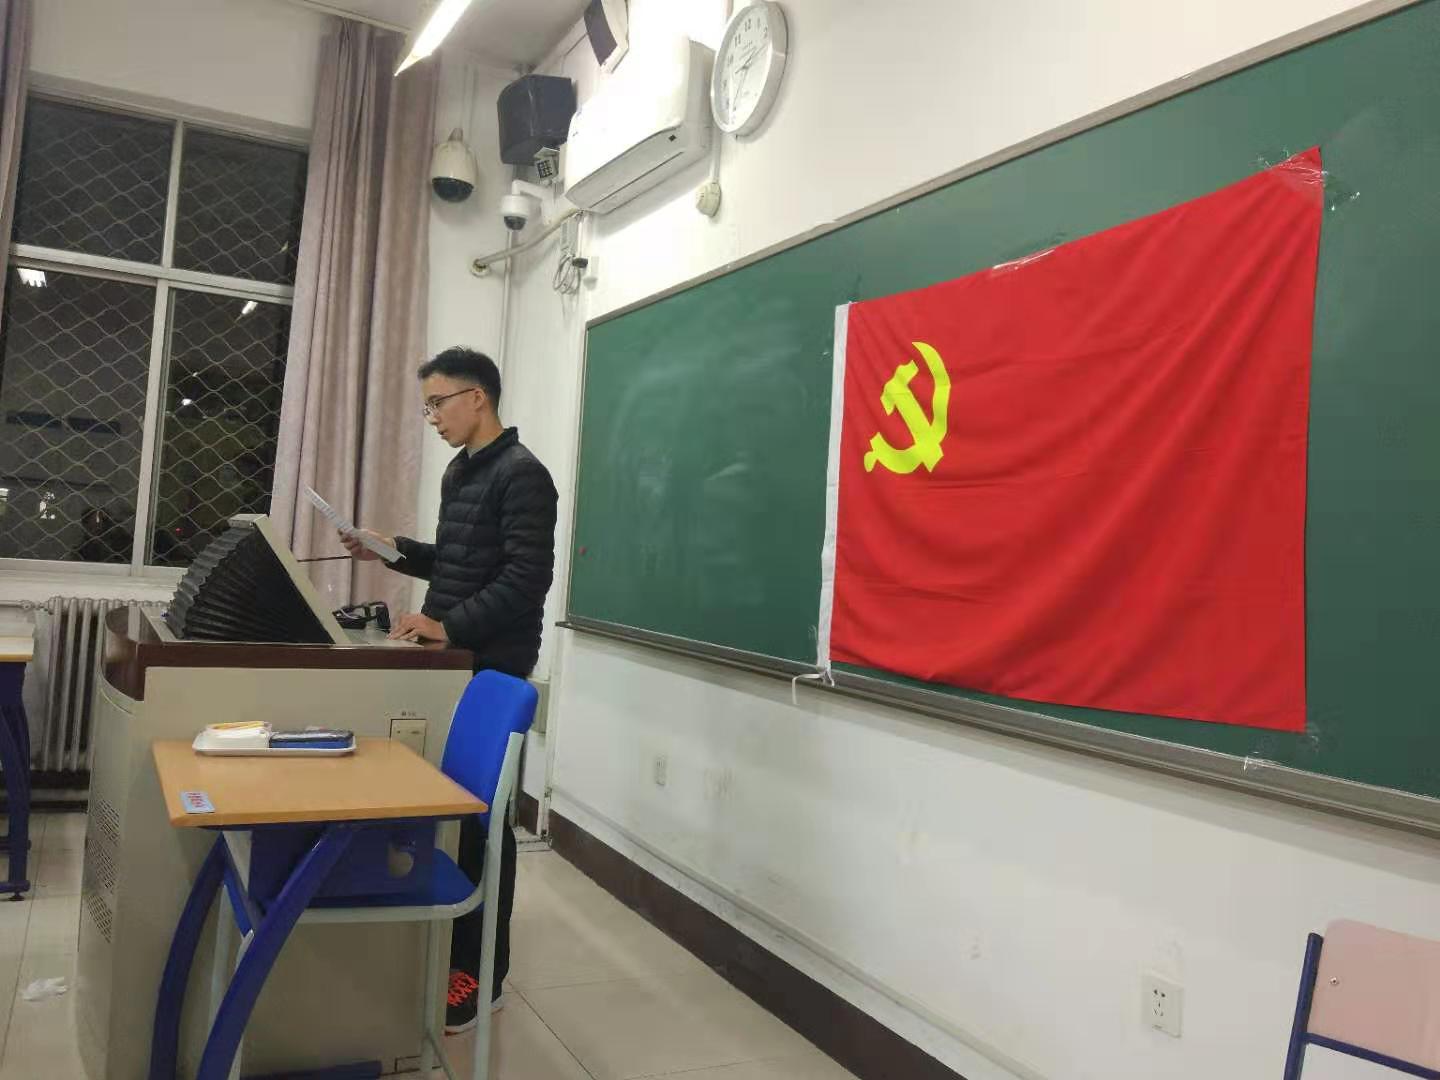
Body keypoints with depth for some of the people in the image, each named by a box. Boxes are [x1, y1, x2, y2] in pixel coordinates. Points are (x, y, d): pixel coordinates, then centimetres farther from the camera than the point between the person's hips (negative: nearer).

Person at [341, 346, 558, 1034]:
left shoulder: (522, 475, -13)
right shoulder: (458, 473, 16)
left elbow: (526, 580, -21)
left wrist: (450, 626, -25)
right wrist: (396, 551, 10)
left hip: (492, 671, -8)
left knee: (481, 815, -1)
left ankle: (481, 974, 10)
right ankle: (446, 945, 28)